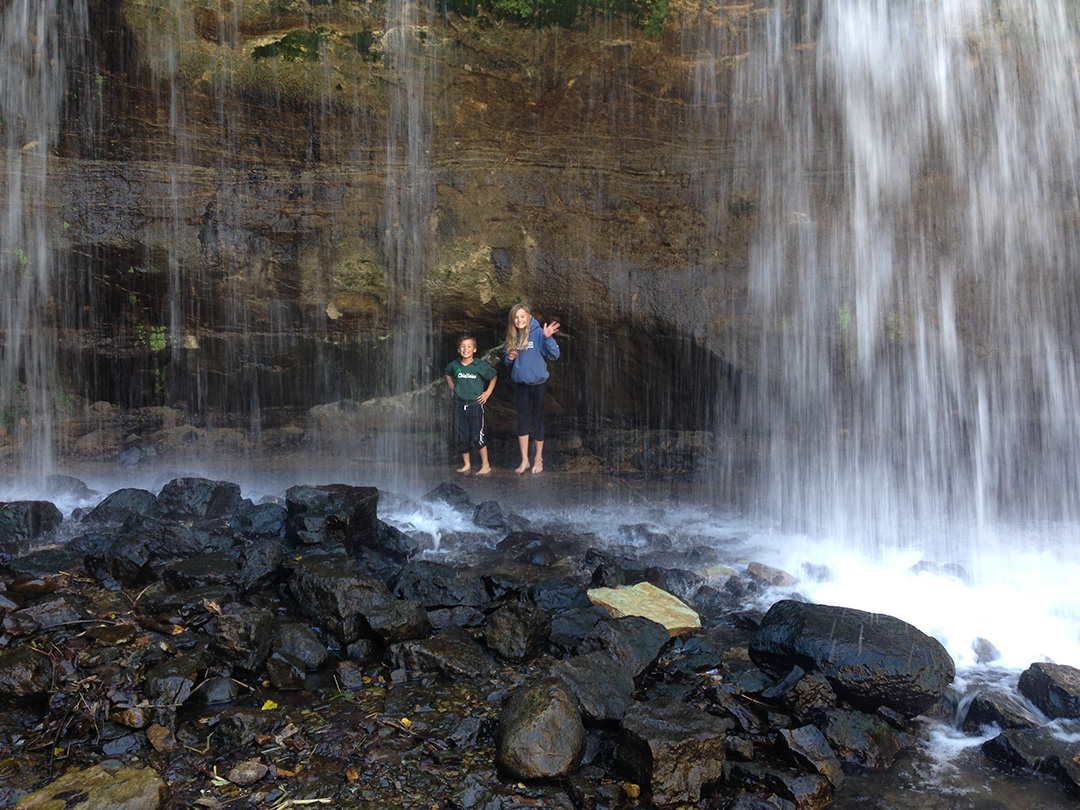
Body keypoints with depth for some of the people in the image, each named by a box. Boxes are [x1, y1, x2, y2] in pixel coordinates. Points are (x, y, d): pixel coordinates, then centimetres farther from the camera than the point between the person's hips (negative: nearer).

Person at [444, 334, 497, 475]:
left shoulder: (481, 365, -8)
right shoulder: (454, 365, 1)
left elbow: (493, 377, 7)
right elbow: (448, 375, 24)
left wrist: (487, 393, -1)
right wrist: (452, 388, 13)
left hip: (475, 405, -4)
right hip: (459, 405, 4)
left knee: (477, 437, -4)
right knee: (462, 437, 9)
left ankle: (485, 465, 9)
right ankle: (466, 464, 23)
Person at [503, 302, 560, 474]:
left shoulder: (538, 333, -14)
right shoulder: (512, 336, 3)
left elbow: (554, 355, -21)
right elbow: (505, 355, 16)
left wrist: (548, 337, -37)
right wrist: (509, 357, -7)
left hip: (538, 384, -4)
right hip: (520, 385, 4)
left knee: (537, 420, 8)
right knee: (522, 421, 8)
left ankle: (538, 458, 24)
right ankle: (524, 460, 19)